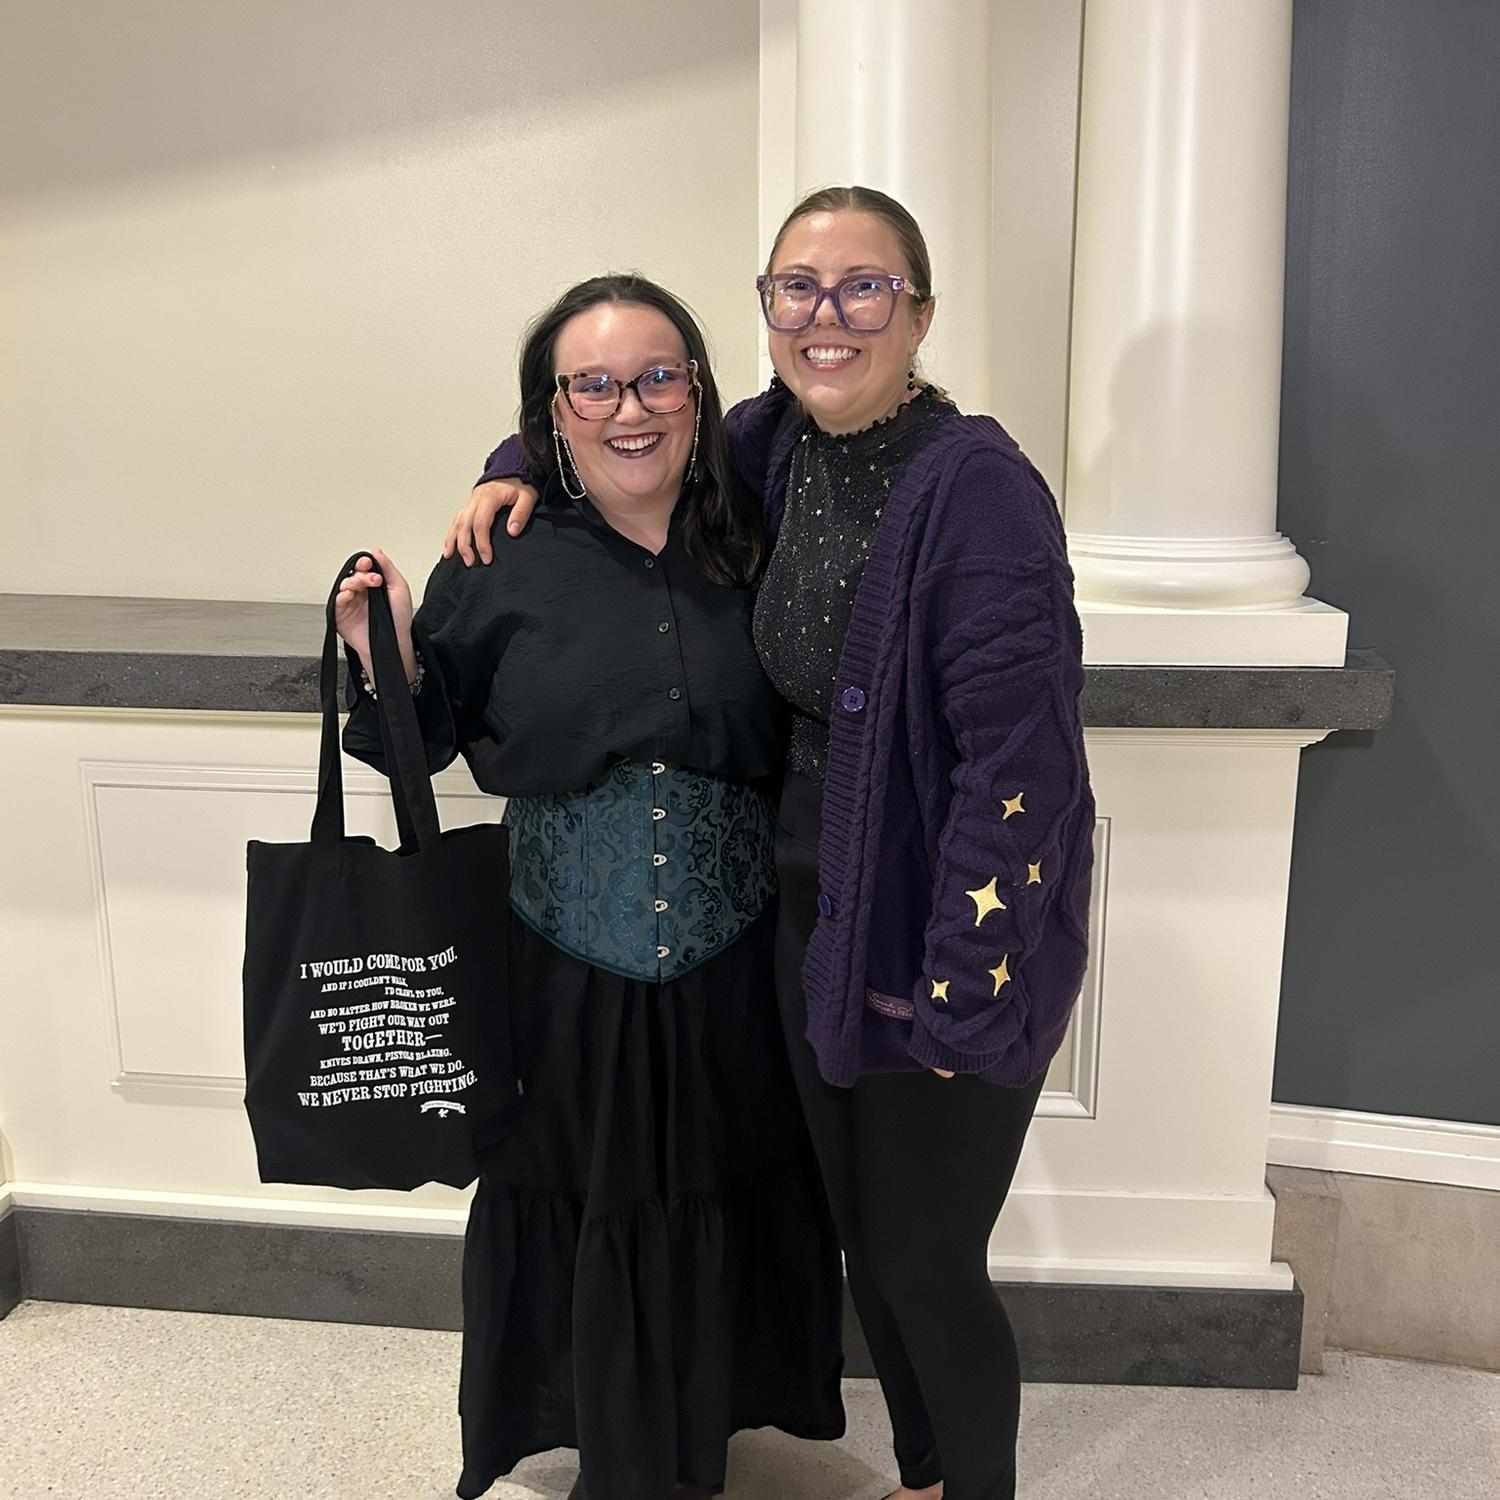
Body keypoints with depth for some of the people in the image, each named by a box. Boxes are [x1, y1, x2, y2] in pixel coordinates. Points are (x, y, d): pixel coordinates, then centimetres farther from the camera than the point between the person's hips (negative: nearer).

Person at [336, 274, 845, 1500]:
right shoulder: (500, 569, -7)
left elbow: (803, 741, 6)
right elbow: (424, 748, 0)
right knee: (588, 1218, 17)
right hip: (569, 982, -1)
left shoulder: (756, 550, -3)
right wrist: (389, 664, -16)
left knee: (720, 1215, 18)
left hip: (733, 980, 2)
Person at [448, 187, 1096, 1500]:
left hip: (946, 956, -7)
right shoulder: (776, 444, 0)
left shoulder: (977, 488, -21)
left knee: (926, 1270, 9)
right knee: (865, 1242, 22)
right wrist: (523, 468, 2)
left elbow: (1020, 763, -22)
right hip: (811, 925, 7)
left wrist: (956, 997, -21)